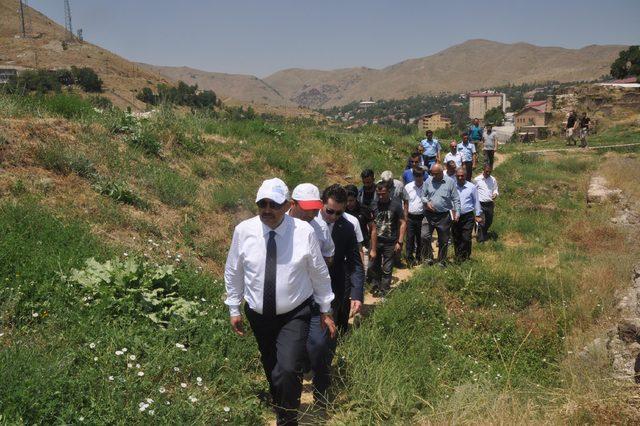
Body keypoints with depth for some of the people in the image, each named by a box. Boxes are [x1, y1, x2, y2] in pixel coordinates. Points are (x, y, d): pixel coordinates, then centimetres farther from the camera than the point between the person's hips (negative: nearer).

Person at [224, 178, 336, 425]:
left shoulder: (304, 231, -15)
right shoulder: (243, 231, -11)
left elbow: (320, 274, -3)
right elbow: (233, 272, 3)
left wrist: (326, 311, 4)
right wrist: (234, 309, 7)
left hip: (294, 314, -2)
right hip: (258, 314, 3)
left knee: (289, 369, -16)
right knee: (271, 368, 18)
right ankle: (279, 404, 46)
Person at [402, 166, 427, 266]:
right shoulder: (408, 187, 1)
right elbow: (406, 202, 7)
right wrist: (405, 215, 2)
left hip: (422, 216, -1)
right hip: (411, 216, 1)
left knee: (420, 239, 9)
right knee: (410, 238, 2)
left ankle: (418, 258, 23)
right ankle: (409, 258, 9)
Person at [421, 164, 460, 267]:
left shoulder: (450, 182, 0)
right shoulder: (428, 182, 6)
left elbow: (456, 199, 1)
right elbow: (423, 196, 12)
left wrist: (457, 212, -8)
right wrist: (427, 202, -9)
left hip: (444, 216, -1)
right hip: (429, 215, 1)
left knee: (443, 241, 8)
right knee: (425, 236, -9)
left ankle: (442, 261, 22)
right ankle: (428, 258, 6)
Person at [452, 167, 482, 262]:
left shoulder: (472, 187, 2)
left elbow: (476, 201, 9)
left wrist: (478, 215, 9)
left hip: (468, 216, -2)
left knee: (466, 238, -6)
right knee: (456, 239, 7)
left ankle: (465, 257, 5)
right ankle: (457, 257, 18)